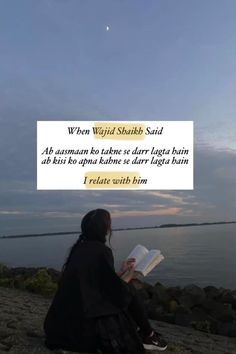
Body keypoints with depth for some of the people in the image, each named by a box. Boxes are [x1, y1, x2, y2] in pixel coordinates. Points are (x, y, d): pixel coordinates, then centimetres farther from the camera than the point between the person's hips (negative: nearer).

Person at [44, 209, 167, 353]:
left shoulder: (79, 248, 7)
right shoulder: (102, 251, -16)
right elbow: (117, 293, -12)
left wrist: (121, 272, 21)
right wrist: (128, 276, 6)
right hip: (84, 326, -8)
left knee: (123, 288, 18)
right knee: (128, 289, 5)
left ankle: (136, 331, 30)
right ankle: (147, 336, 21)